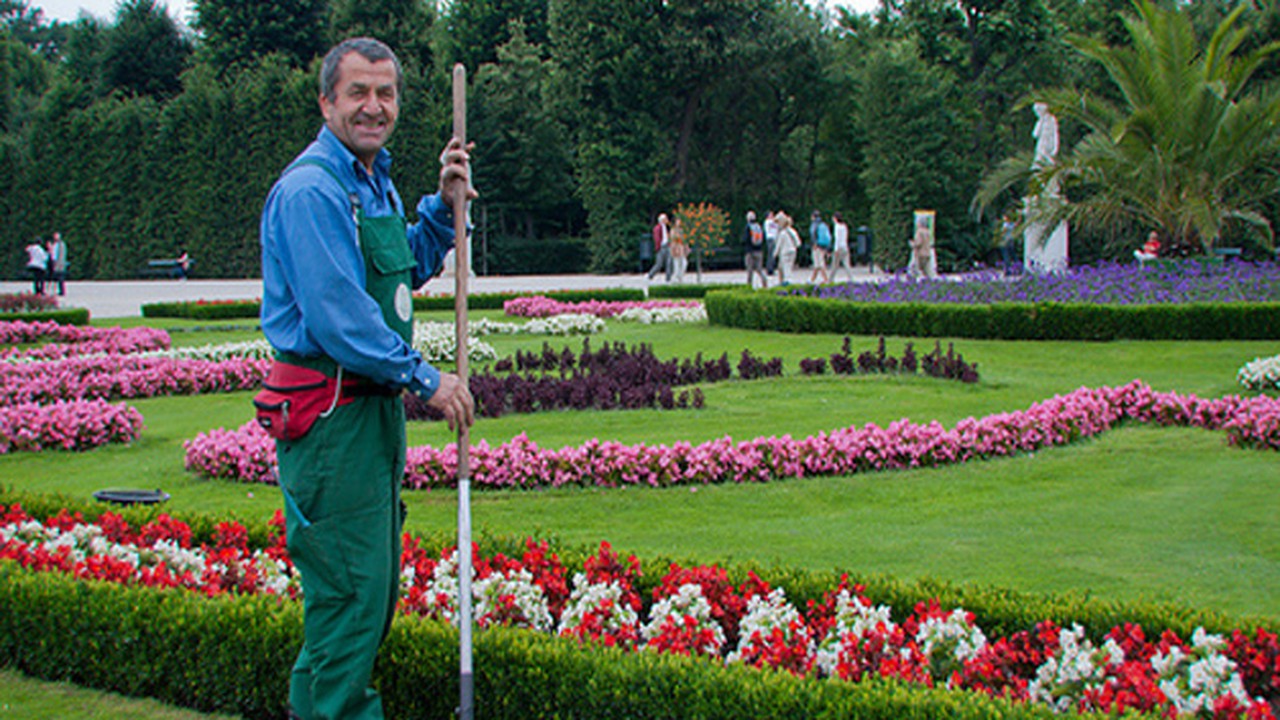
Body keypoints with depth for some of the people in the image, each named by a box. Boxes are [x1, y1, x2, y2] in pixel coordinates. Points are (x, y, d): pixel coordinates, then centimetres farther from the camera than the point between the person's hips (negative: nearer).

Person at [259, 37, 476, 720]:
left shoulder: (376, 183, 15)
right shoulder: (310, 190, -17)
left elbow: (408, 271, 26)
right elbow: (338, 318, -22)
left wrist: (443, 206, 11)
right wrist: (424, 379, -15)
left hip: (375, 407, 10)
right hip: (330, 414, -10)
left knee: (376, 581, 18)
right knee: (349, 587, -5)